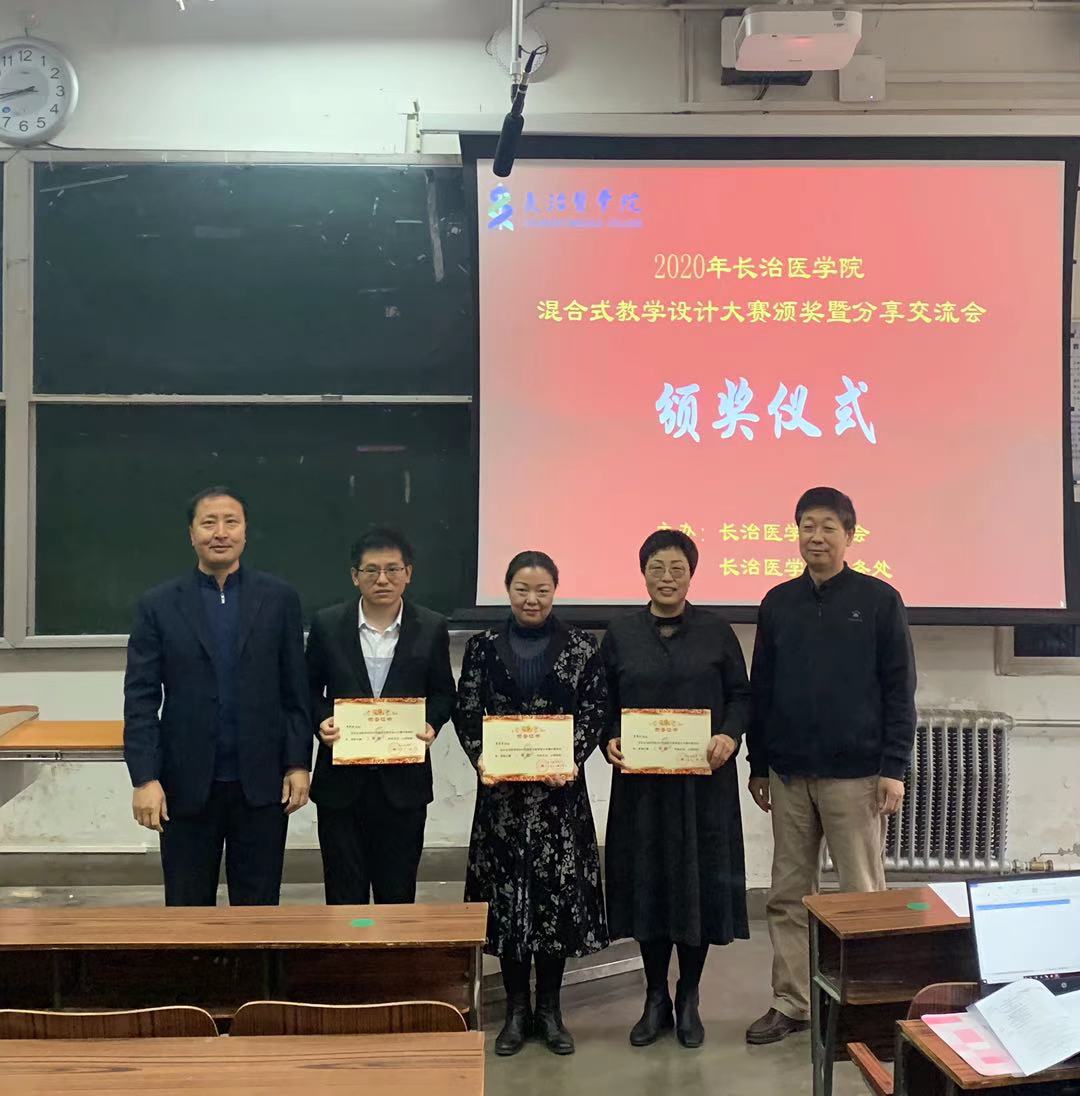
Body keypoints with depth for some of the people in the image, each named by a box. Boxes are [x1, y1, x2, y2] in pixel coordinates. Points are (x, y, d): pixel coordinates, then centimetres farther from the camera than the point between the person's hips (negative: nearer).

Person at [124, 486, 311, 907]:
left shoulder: (279, 599, 3)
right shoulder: (158, 604, 1)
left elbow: (295, 690, 3)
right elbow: (141, 699, -2)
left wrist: (298, 763, -1)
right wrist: (144, 778, -9)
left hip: (261, 782, 0)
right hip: (187, 785, 0)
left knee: (259, 909, 9)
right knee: (187, 910, 10)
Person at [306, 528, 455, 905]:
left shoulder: (431, 628, -1)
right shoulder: (327, 625, -2)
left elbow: (443, 692, 8)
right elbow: (309, 690, 8)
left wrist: (431, 723, -11)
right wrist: (322, 720, -11)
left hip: (404, 779, 0)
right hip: (341, 779, 0)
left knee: (398, 894, 10)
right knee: (345, 896, 7)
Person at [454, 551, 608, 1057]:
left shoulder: (581, 647, 2)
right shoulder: (483, 647, 5)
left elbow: (592, 713, -1)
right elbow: (466, 712, 2)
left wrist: (571, 760, -16)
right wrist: (480, 758, -14)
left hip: (560, 788, -1)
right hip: (501, 788, 1)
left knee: (558, 890, 3)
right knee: (505, 888, 5)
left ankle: (550, 1008, 19)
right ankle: (516, 1007, 19)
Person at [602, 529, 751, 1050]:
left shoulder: (716, 631, 1)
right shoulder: (621, 634, 4)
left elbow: (740, 695, 3)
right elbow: (605, 703, 7)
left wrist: (730, 736, -14)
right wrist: (611, 740, -11)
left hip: (704, 779, -1)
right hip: (640, 780, 1)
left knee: (700, 880, 4)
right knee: (646, 881, 6)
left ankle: (688, 999, 22)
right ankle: (655, 998, 22)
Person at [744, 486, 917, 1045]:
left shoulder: (879, 600, -2)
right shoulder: (778, 602, 8)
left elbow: (899, 689, -3)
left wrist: (894, 768, -8)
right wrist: (758, 763, 11)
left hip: (854, 774, -3)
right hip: (788, 773, 4)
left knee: (862, 894, 4)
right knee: (788, 895, 9)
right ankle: (790, 1003, 21)